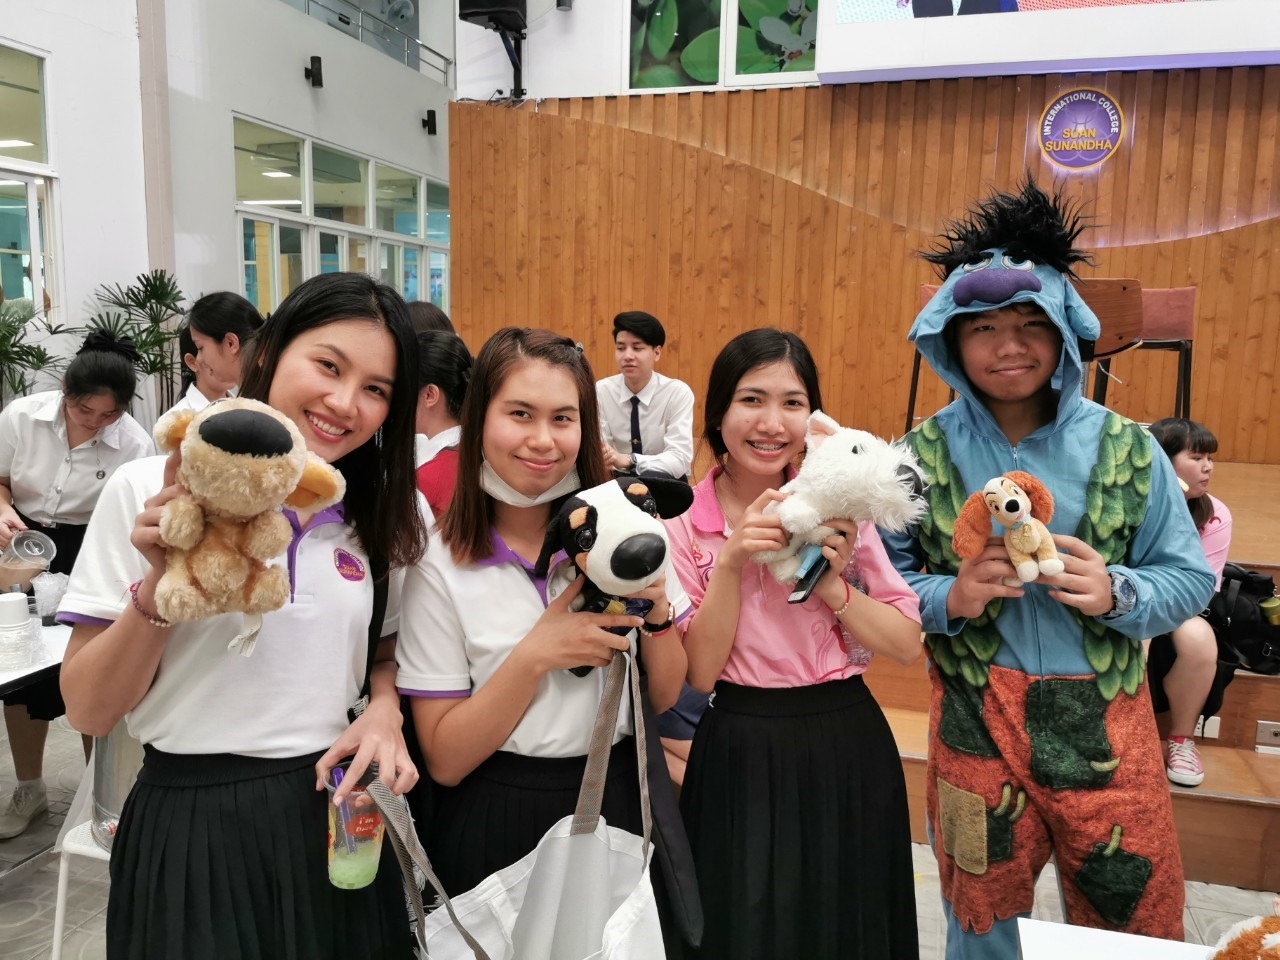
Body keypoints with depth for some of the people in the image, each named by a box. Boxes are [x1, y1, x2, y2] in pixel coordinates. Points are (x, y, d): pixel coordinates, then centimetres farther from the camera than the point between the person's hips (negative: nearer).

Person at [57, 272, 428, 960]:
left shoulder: (380, 517, 2)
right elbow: (89, 710, -8)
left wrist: (384, 711, -7)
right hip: (191, 824, -3)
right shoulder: (147, 494, -10)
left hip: (338, 820, 4)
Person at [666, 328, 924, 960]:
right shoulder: (684, 525, -7)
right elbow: (700, 671, -11)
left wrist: (831, 584, -19)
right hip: (743, 759, -1)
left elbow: (908, 645, -4)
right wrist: (731, 562, -22)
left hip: (848, 749, 2)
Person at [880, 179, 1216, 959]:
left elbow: (1191, 579, 1)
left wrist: (1117, 593, -18)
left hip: (1107, 724, 1)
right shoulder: (922, 452, -6)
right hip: (976, 722, 0)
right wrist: (948, 597, -21)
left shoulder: (1126, 447, -3)